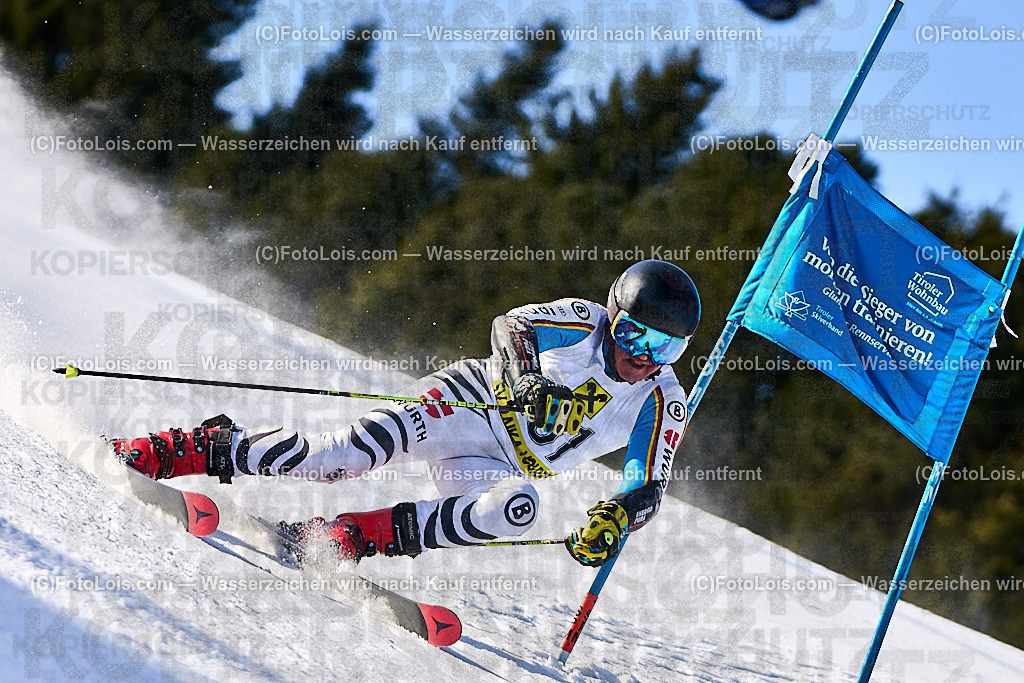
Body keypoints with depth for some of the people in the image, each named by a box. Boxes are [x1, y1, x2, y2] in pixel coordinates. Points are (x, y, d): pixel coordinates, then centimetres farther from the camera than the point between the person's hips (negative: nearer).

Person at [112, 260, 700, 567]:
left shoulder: (663, 407, -3)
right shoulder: (580, 323, -9)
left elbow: (648, 489, -3)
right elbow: (511, 325, -18)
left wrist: (616, 519, -26)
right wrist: (523, 376, -40)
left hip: (494, 469, 3)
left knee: (517, 510, -34)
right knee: (349, 454, -29)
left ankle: (350, 535, -30)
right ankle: (206, 449, -16)